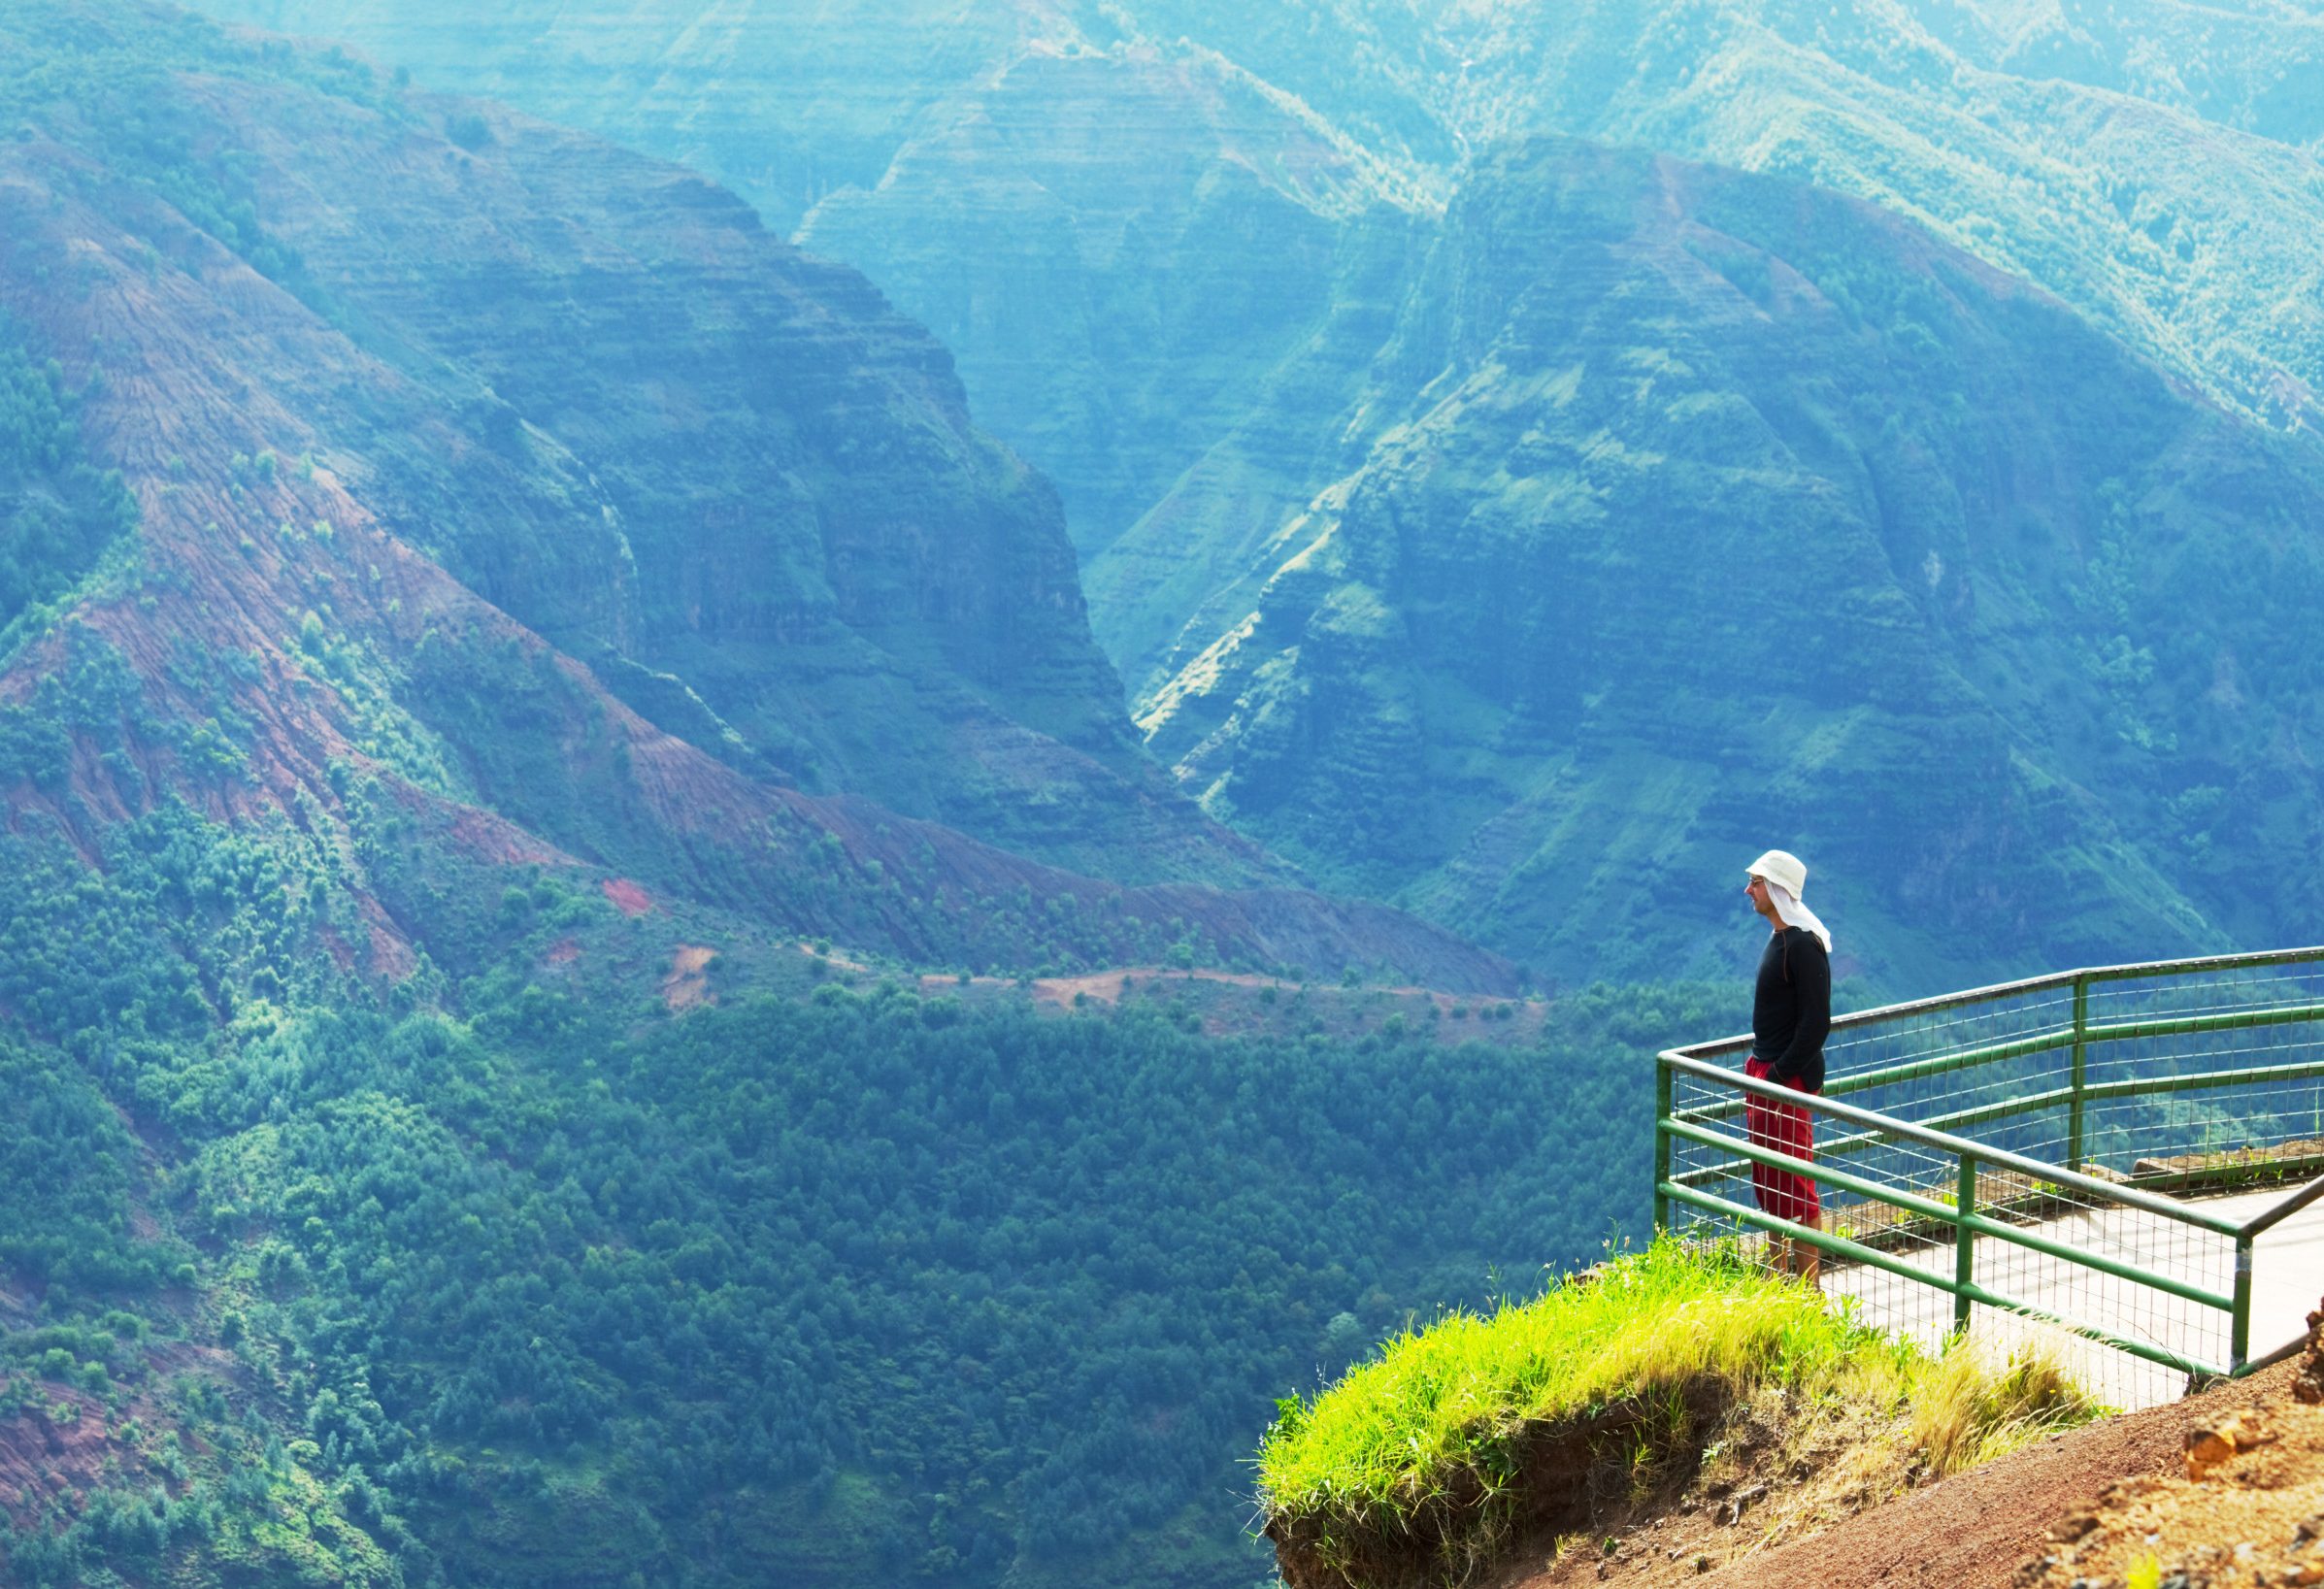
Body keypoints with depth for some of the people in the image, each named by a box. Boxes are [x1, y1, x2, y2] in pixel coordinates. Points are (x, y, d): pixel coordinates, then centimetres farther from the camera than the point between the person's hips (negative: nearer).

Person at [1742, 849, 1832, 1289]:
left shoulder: (1804, 945, -18)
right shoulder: (1778, 938, 13)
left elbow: (1816, 1023, -22)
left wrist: (1780, 1075, -21)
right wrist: (1759, 1069, 14)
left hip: (1791, 1080, -10)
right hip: (1766, 1073, 10)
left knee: (1797, 1187, -6)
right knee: (1768, 1182, 15)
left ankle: (1808, 1285, -2)